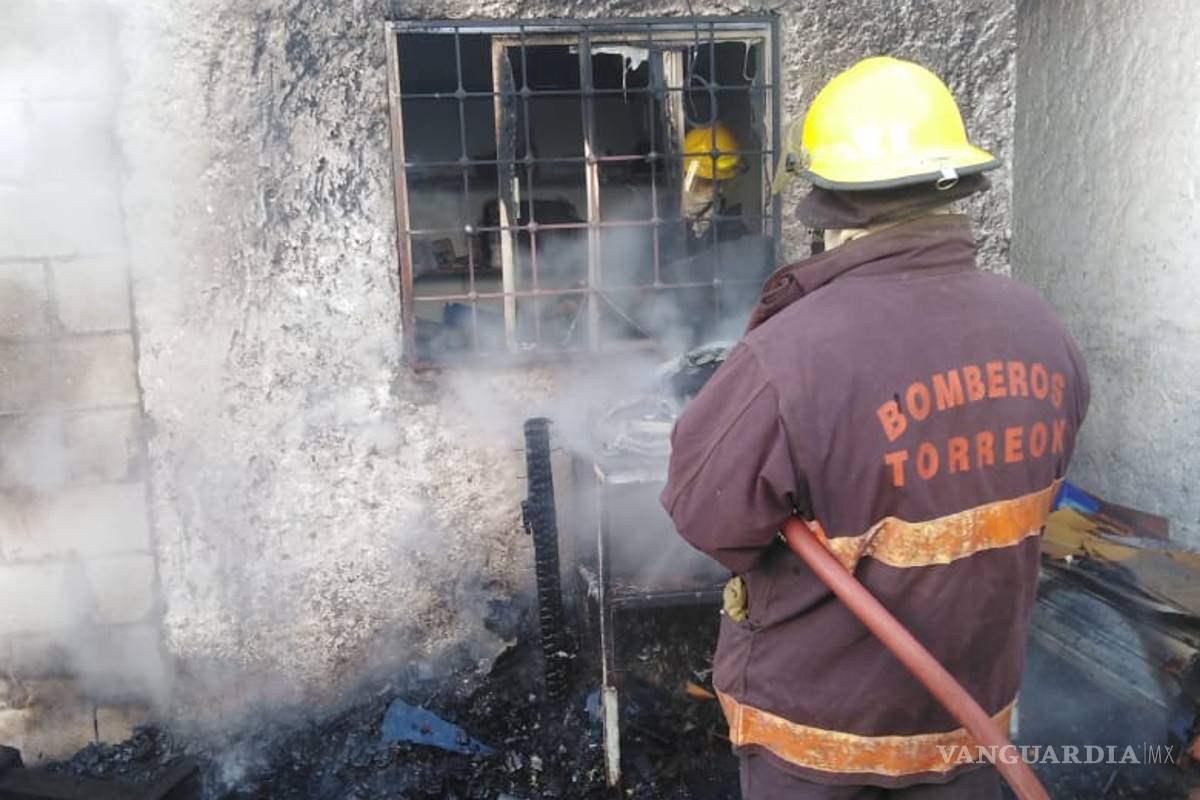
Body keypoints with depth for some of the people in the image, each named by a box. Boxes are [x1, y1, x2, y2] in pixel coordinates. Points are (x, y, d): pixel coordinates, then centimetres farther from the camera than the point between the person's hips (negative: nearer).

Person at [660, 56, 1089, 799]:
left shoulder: (791, 353, -31)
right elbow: (1025, 488, 5)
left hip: (819, 712, -4)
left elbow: (704, 508, -18)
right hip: (973, 703, 5)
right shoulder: (1043, 332, -10)